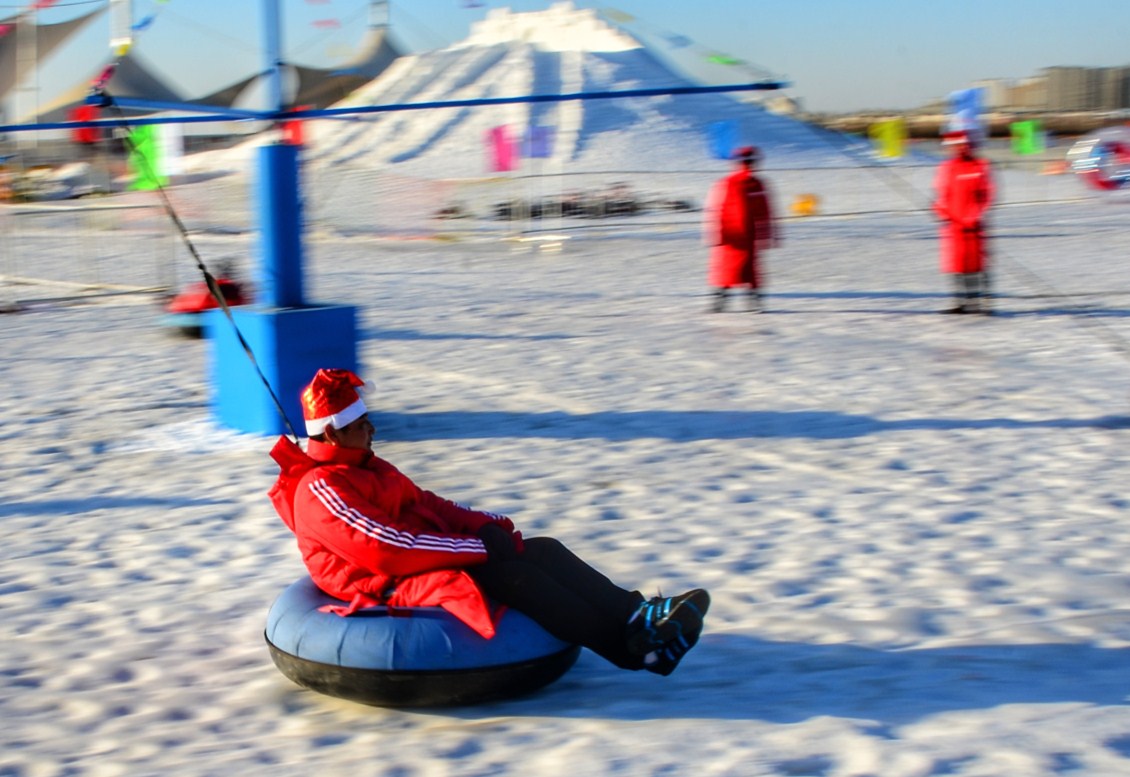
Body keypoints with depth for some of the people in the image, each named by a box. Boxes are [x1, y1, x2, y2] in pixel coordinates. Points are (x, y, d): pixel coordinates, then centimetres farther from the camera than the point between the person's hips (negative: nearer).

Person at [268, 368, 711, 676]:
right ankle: (633, 647, -27)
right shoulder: (320, 489, -15)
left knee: (542, 549, -10)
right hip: (392, 587, -10)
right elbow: (386, 548, -24)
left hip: (429, 557, 10)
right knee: (512, 574, -27)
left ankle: (636, 613, -21)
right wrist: (478, 546, -21)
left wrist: (488, 525, 0)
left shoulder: (364, 467, 17)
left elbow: (426, 504, 18)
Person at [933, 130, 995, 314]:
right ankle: (961, 302, 11)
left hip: (974, 224, -3)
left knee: (977, 262, -1)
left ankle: (981, 302, 3)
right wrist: (946, 217, -7)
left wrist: (976, 218, -12)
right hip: (952, 224, 3)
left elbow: (986, 196, -2)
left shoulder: (981, 166, 0)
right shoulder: (946, 168, 8)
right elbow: (940, 197, 7)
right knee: (957, 263, 5)